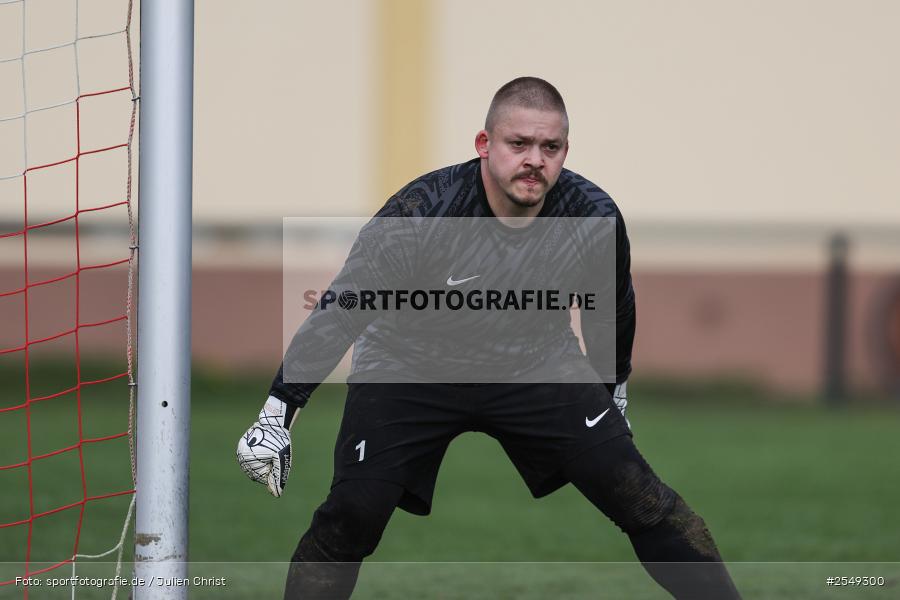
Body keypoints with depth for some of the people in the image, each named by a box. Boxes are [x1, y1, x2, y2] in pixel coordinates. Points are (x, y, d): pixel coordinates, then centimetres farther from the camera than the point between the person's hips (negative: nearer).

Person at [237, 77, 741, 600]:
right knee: (353, 516, -17)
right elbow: (340, 313, -21)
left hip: (537, 367, 2)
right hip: (409, 369, -2)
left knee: (637, 495, -9)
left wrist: (614, 396, 17)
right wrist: (277, 415, -22)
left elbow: (612, 314, 4)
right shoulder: (422, 213, -28)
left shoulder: (594, 217, -18)